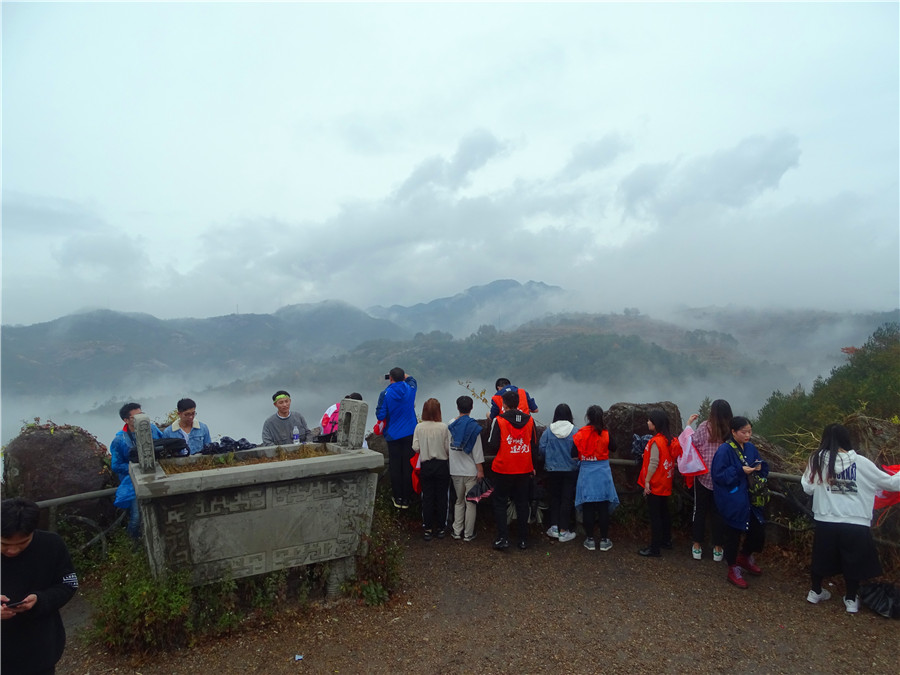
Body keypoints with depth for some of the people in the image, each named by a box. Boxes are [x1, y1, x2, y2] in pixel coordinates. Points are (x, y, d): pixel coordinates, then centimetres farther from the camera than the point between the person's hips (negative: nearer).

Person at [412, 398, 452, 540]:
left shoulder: (419, 427, -8)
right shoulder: (443, 427, -13)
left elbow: (415, 448, -7)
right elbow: (448, 448, -10)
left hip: (426, 466, 1)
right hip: (442, 465, -1)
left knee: (427, 497, 9)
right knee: (441, 497, 10)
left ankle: (428, 529, 14)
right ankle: (440, 529, 18)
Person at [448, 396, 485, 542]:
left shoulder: (450, 425, 0)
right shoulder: (474, 426, -11)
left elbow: (447, 447, 7)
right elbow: (477, 451, -11)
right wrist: (480, 470, -6)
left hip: (455, 471, 4)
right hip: (471, 471, -4)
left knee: (459, 501, 17)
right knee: (471, 503, 7)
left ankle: (457, 531, 20)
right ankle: (468, 534, 12)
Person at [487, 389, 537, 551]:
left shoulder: (499, 420, -13)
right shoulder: (529, 420, 0)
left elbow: (492, 446, -13)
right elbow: (534, 444, 7)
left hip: (504, 470, -3)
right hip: (524, 470, 4)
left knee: (500, 503, 10)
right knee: (522, 503, 14)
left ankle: (503, 538, 4)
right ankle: (523, 539, 19)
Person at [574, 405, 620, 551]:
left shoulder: (581, 433, -9)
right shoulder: (606, 433, -6)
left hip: (586, 472, 0)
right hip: (603, 472, 1)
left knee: (587, 507, 7)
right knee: (603, 507, 8)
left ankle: (590, 540, 13)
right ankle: (604, 540, 15)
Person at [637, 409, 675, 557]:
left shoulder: (656, 441, -21)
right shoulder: (668, 439, 5)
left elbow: (653, 463, -22)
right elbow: (671, 460, 13)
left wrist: (647, 481, -16)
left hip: (655, 485, -9)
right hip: (665, 484, 9)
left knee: (654, 516, -2)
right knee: (664, 512, 20)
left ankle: (654, 549, 3)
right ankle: (666, 541, 32)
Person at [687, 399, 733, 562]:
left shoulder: (705, 426, -15)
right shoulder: (731, 430, -11)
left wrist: (689, 424, -1)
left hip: (703, 476, -1)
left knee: (699, 510, 12)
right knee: (718, 512, 13)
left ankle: (697, 546, 20)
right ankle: (718, 549, 21)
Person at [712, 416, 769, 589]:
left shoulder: (751, 448, 5)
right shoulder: (724, 450, -16)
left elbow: (762, 467, 16)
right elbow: (719, 474, -17)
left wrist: (759, 467, -7)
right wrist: (740, 471, -24)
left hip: (750, 499, 7)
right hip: (732, 501, -6)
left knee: (759, 530, 9)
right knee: (733, 534, 5)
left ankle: (745, 556, 37)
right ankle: (733, 569, 23)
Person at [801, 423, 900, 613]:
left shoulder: (818, 460, -7)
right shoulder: (860, 462, -8)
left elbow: (807, 488, -1)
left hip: (826, 522, 1)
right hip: (856, 523, 0)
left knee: (821, 557, 20)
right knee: (853, 561, 20)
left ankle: (815, 592, 34)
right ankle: (851, 599, 32)